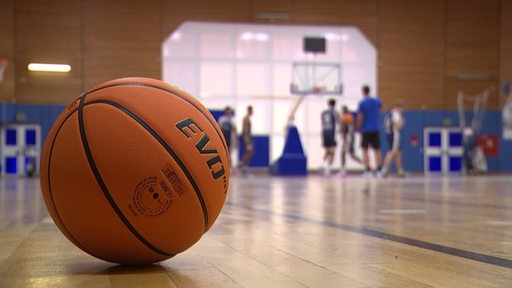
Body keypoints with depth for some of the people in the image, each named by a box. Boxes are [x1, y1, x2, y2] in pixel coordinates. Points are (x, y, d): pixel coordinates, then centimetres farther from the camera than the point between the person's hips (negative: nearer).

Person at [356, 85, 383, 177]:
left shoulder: (362, 103, -10)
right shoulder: (377, 101, 7)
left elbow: (360, 117, -10)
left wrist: (358, 127, 2)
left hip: (366, 129, -5)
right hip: (376, 129, 5)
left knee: (365, 150, -1)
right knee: (377, 150, 8)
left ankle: (368, 170, -7)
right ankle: (378, 170, 6)